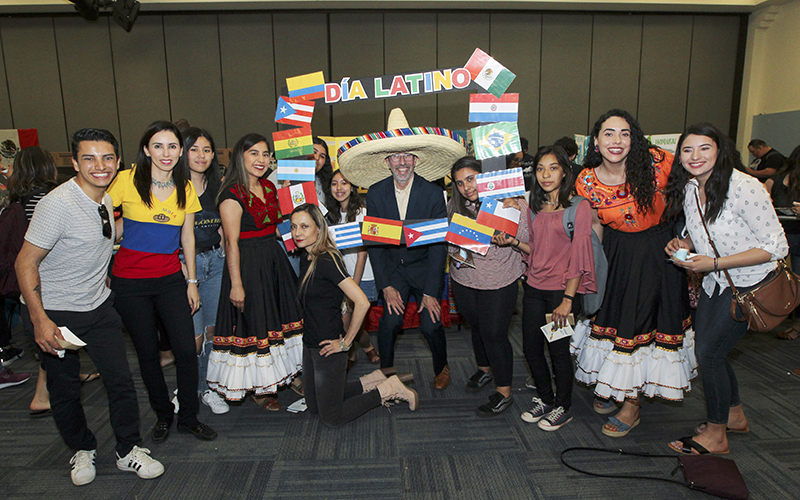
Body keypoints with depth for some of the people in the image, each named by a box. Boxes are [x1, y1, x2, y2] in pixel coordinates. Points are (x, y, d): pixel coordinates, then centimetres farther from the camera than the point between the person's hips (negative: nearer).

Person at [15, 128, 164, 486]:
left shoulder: (108, 198, 1)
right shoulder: (57, 204, -21)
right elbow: (26, 262, -18)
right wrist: (39, 319, -23)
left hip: (99, 308, 5)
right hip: (55, 313, -5)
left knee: (121, 381, 4)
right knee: (64, 390, 10)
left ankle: (128, 452, 22)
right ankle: (82, 450, 34)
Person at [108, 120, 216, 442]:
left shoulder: (185, 188, 5)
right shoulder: (127, 180, -7)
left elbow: (187, 238, 8)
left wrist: (192, 281, 7)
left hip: (170, 278, 3)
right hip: (130, 282, -2)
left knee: (187, 349, -2)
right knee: (148, 353, 8)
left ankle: (189, 418, 17)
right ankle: (163, 415, 30)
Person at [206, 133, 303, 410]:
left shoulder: (269, 187, 9)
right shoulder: (232, 195, -15)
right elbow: (231, 242, -19)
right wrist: (236, 284, -20)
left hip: (275, 261, 8)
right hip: (248, 265, -8)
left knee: (280, 316, 16)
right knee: (253, 323, 3)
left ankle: (286, 374, 33)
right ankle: (258, 388, 21)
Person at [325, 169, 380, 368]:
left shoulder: (361, 212, -13)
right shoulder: (333, 213, 8)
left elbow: (362, 253, -15)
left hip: (363, 277, -6)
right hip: (344, 275, 6)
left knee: (345, 319, -8)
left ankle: (351, 354, 22)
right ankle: (367, 347, 29)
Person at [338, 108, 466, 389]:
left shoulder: (433, 194, -11)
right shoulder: (375, 194, -6)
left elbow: (439, 245, -10)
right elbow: (374, 242, -3)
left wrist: (431, 292, -14)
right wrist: (385, 285, -10)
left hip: (425, 268, -1)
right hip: (392, 268, 1)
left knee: (430, 324, -9)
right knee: (390, 320, -15)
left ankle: (441, 368, 22)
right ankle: (386, 371, 12)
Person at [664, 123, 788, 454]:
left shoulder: (744, 188, -23)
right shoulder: (688, 189, -1)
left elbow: (776, 247, -21)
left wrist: (715, 263, -26)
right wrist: (684, 243, -8)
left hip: (751, 283, -7)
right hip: (716, 282, 7)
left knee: (708, 353, -7)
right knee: (707, 350, 12)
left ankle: (715, 436, 14)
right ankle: (735, 416, 37)